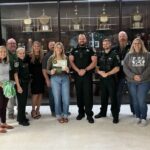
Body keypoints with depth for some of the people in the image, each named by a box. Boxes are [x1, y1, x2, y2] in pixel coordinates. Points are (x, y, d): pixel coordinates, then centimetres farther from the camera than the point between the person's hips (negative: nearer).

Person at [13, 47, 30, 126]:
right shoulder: (17, 62, -13)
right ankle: (21, 120, 10)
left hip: (26, 83, 7)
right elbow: (15, 74, -17)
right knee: (21, 102, 0)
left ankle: (21, 117, 30)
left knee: (24, 101, 16)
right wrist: (18, 86, -21)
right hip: (20, 84, -7)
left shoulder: (26, 60, 7)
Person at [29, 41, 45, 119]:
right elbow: (28, 67, 0)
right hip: (34, 77, -2)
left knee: (40, 94, 6)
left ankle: (37, 110, 20)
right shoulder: (30, 56, -1)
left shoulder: (42, 56, 5)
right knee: (35, 94, -6)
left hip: (41, 77, 3)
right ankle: (33, 110, 10)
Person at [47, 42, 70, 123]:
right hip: (55, 79, -1)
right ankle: (59, 116, 17)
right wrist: (51, 72, -18)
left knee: (66, 98, 0)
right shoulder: (51, 58, 2)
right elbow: (47, 70, 3)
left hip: (65, 78, 2)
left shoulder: (66, 58, 7)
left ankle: (65, 115, 17)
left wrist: (68, 70, -11)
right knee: (57, 98, 2)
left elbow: (69, 68, 11)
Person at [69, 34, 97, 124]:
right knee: (79, 94, 8)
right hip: (77, 75, 3)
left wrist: (85, 70, -13)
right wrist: (78, 70, -12)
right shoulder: (74, 51, 12)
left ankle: (89, 114, 0)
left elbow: (94, 62, -3)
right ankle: (81, 112, 19)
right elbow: (71, 61, 2)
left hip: (88, 75, -2)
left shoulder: (90, 50, 6)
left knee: (88, 94, -5)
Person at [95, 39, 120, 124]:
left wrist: (107, 73, -15)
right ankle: (103, 112, 27)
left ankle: (115, 115, 3)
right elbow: (96, 66, 12)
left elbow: (117, 68, -9)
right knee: (103, 97, 14)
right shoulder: (100, 55, 12)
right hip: (102, 79, 5)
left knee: (113, 97, -3)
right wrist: (99, 71, -9)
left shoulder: (114, 55, -2)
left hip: (111, 79, -4)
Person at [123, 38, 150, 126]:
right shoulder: (129, 55, 7)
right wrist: (133, 76, -12)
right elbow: (125, 67, 0)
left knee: (142, 101, -6)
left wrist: (142, 76, -14)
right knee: (135, 101, 8)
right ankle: (138, 117, 23)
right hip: (132, 82, 2)